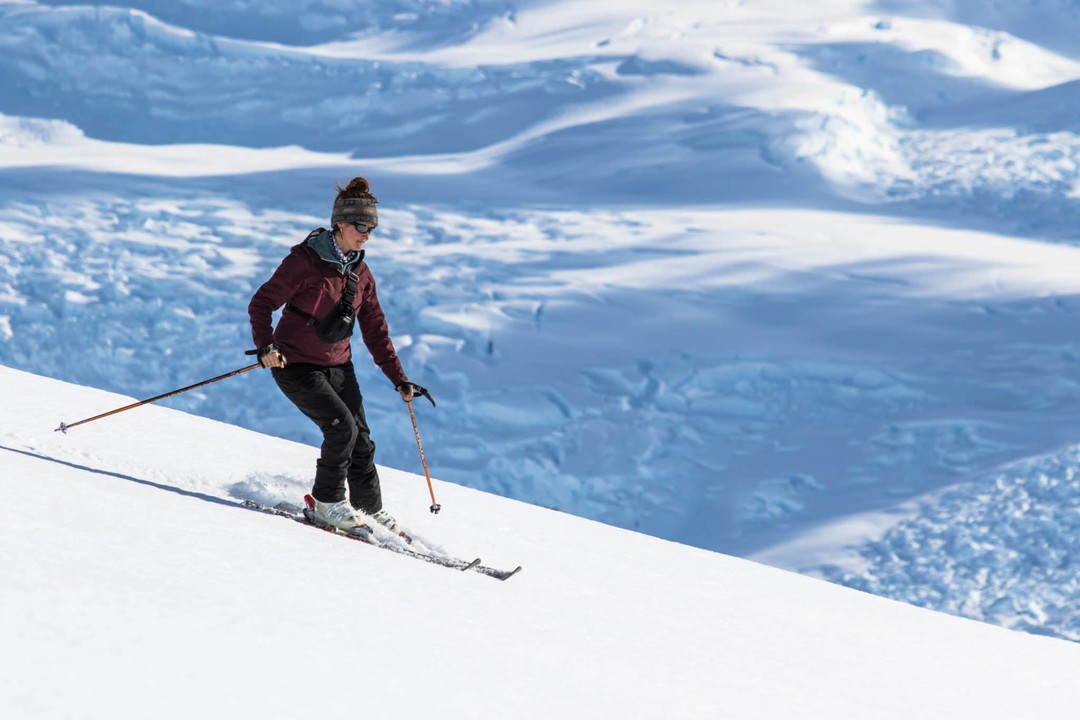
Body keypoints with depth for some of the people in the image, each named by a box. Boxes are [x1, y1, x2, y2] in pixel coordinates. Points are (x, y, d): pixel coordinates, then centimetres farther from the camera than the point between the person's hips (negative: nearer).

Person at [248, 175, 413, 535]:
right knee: (342, 427, -20)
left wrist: (398, 377, 7)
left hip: (338, 366, 6)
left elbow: (375, 330, 11)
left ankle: (370, 508, 21)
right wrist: (266, 347, -32)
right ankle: (328, 502, -3)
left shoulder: (360, 273, 4)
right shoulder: (305, 260, -16)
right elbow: (262, 304, -16)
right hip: (295, 365, -6)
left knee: (360, 439, 4)